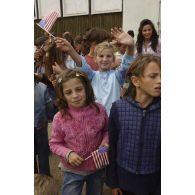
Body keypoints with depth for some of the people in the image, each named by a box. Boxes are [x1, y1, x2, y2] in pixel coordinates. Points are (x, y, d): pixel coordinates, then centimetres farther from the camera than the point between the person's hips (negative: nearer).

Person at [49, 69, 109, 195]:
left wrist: (105, 141, -16)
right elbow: (54, 144, -7)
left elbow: (107, 130, 3)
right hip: (73, 171, -2)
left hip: (98, 167, 2)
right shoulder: (60, 118, -19)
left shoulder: (99, 110, -15)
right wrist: (68, 153, -23)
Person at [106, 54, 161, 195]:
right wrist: (113, 181, 1)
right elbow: (112, 146, -4)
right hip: (124, 177, 0)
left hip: (153, 181, 0)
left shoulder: (160, 109, -14)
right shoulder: (118, 108, -13)